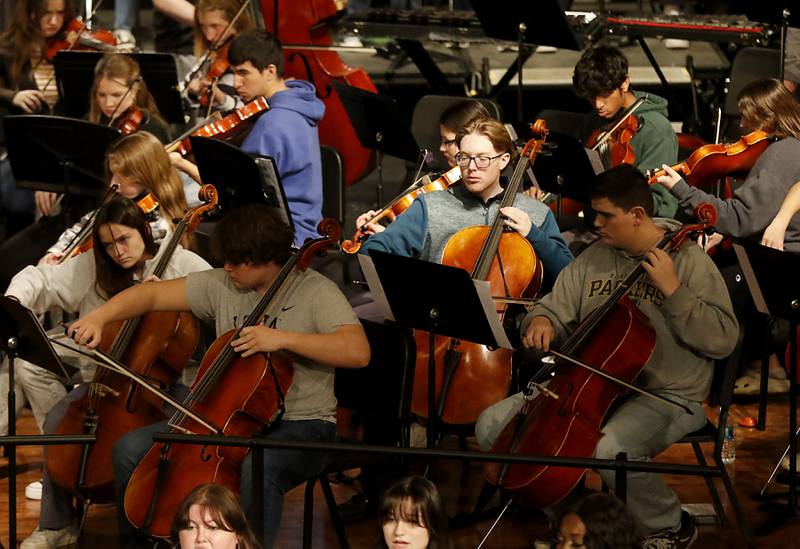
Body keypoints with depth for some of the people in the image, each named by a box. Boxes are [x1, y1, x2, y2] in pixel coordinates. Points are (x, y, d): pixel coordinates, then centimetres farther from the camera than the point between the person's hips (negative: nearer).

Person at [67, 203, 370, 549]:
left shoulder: (316, 293, -12)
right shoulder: (221, 286, 4)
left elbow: (358, 351, -26)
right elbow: (153, 294, 8)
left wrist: (282, 338, -32)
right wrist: (98, 317, -9)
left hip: (301, 425, -6)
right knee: (131, 449, -7)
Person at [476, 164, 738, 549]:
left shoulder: (689, 261, -8)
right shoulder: (594, 258, 8)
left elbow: (723, 340, -14)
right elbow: (559, 308, 15)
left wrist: (673, 291, -21)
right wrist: (541, 322, -9)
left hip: (667, 397, -6)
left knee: (609, 449, -38)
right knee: (492, 425, -6)